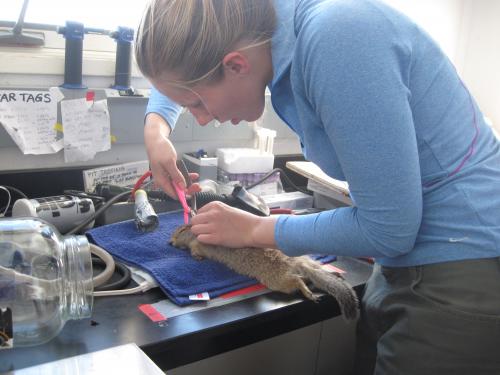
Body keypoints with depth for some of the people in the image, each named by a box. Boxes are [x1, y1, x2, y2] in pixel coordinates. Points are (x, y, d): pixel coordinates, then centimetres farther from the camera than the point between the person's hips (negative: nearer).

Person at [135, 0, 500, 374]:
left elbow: (387, 227, -23)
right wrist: (156, 128, 1)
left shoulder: (333, 38, -27)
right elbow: (180, 67, 19)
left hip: (468, 275, -7)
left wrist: (256, 230, -12)